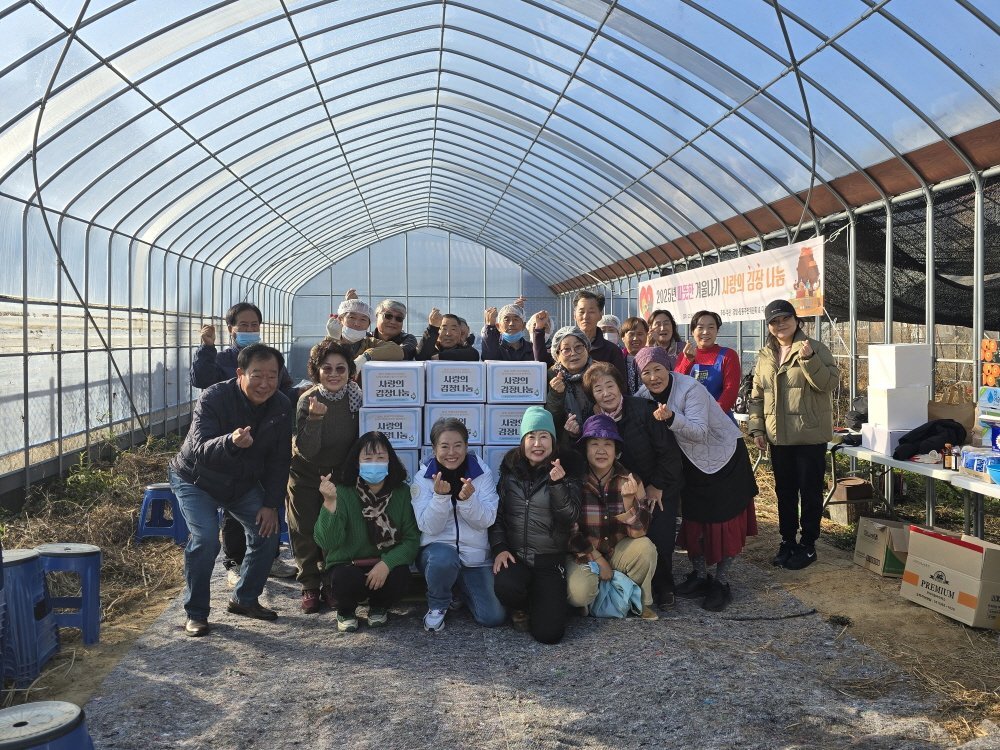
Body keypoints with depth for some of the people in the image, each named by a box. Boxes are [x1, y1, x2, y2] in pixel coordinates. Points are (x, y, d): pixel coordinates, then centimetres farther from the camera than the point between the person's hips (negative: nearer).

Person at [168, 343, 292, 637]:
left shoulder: (281, 407, -12)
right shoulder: (213, 398, -28)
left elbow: (280, 461, -4)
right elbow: (199, 449, -39)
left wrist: (271, 504, -9)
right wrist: (231, 442, -60)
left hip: (244, 482, 5)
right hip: (196, 479, -5)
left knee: (267, 532, -2)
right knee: (205, 538, -23)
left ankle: (245, 599, 19)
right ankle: (196, 613, -5)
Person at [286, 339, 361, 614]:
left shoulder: (356, 397, -15)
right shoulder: (308, 400, -23)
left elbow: (359, 440, -1)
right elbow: (307, 451, -27)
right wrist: (315, 418, -41)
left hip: (340, 473, 2)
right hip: (306, 475, -2)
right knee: (305, 530, 0)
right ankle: (310, 586, 15)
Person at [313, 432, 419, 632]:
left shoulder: (402, 493, -9)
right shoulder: (342, 492, -16)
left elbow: (412, 540, -10)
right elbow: (327, 543, -24)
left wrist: (387, 563, -26)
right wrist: (329, 503, -38)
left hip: (387, 565, 2)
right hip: (347, 566, -1)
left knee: (399, 577, -29)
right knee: (345, 581, -33)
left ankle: (379, 607, 9)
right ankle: (346, 611, 6)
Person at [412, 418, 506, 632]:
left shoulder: (482, 473, -3)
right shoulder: (423, 478, -5)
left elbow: (487, 521, -10)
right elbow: (429, 527, -12)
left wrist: (468, 499, -29)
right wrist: (440, 496, -29)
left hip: (476, 556, 2)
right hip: (437, 550, -2)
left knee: (495, 617, -12)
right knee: (444, 557, -38)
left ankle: (459, 585, 20)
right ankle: (437, 606, -5)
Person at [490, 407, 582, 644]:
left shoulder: (567, 470, 0)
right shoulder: (510, 468, 4)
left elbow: (570, 518, -11)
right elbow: (497, 513, 7)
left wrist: (557, 484, -26)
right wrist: (499, 548, -7)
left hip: (550, 560, -1)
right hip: (514, 555, 1)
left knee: (549, 633, -14)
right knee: (505, 587, -34)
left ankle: (540, 601, 22)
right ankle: (520, 608, 4)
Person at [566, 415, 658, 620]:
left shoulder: (629, 480, -9)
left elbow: (638, 531, -16)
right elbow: (570, 531, -10)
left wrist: (628, 500, -32)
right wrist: (597, 559, -13)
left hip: (618, 551, 2)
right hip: (584, 554, -2)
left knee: (645, 548, -27)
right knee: (578, 594, -30)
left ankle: (639, 601, 1)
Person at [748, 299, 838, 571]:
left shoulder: (815, 349, -6)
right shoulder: (764, 356, 9)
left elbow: (830, 383, -17)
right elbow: (757, 395, 13)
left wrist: (809, 358, -28)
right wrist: (757, 428, 6)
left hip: (810, 435, -5)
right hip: (778, 436, 5)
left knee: (810, 491, 3)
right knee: (784, 491, 14)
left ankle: (807, 545, 15)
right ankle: (788, 540, 27)